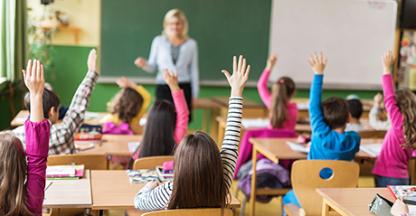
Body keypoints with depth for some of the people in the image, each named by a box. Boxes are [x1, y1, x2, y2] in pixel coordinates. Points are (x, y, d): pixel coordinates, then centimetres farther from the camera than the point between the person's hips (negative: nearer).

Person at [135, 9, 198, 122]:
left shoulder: (191, 44, 6)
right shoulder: (158, 41, 5)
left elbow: (194, 70, 11)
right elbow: (153, 67, 9)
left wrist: (195, 94, 9)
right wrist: (144, 64, -13)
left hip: (184, 88, 0)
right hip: (163, 88, 0)